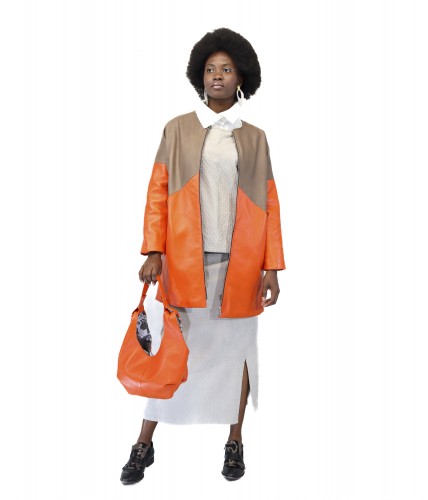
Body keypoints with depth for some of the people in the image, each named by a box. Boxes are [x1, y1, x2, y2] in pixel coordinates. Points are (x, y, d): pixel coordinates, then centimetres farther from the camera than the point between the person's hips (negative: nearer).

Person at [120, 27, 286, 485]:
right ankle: (145, 444, 17)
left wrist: (272, 266, -1)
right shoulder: (177, 130, 7)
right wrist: (153, 251, -8)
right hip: (184, 262, 0)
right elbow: (157, 193, 3)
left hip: (240, 265, 1)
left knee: (235, 349, 9)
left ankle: (235, 442, 24)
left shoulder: (255, 138, 8)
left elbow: (269, 204, 5)